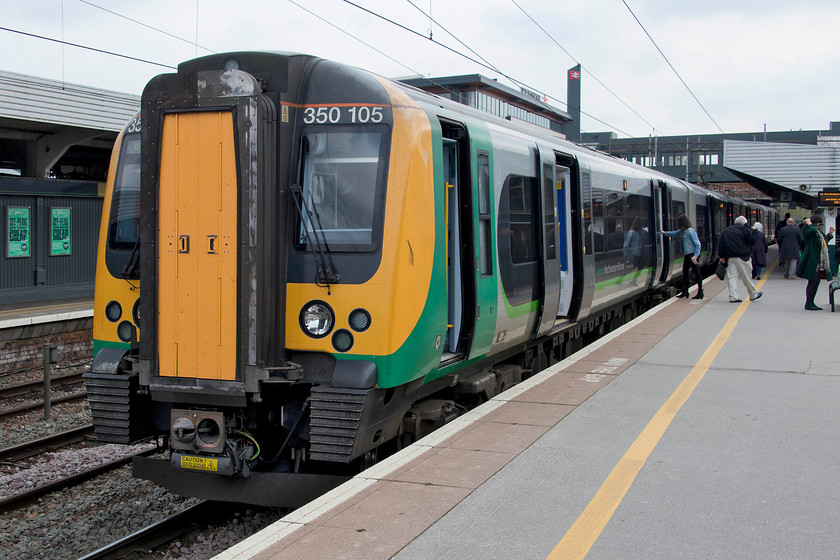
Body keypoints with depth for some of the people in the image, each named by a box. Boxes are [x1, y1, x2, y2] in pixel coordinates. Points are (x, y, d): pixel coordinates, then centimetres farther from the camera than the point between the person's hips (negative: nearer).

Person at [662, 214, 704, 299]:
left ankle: (700, 293, 1)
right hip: (687, 255, 10)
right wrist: (665, 233, 43)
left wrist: (695, 255, -25)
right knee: (685, 272, 15)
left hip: (692, 254, -10)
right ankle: (685, 292, 24)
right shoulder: (682, 231, 10)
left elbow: (697, 244, -19)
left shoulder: (690, 231, -17)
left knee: (696, 273, -3)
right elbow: (674, 233, 32)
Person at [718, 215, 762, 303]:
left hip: (730, 257, 5)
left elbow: (721, 244, 10)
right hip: (742, 256, -5)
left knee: (732, 276, 2)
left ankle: (733, 297, -5)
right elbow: (753, 241, -9)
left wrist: (722, 256, 10)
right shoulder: (744, 229, -4)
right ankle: (753, 295, 19)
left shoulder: (725, 231, 14)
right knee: (746, 276, 5)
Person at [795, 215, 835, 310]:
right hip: (812, 261, -9)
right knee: (812, 282, -7)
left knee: (816, 283, 10)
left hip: (821, 262, 9)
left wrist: (830, 234, 19)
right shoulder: (806, 230, -9)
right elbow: (813, 230, -31)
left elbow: (824, 241, 30)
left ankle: (811, 303, 17)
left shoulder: (819, 231, 18)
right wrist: (809, 224, -13)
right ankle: (808, 304, 0)